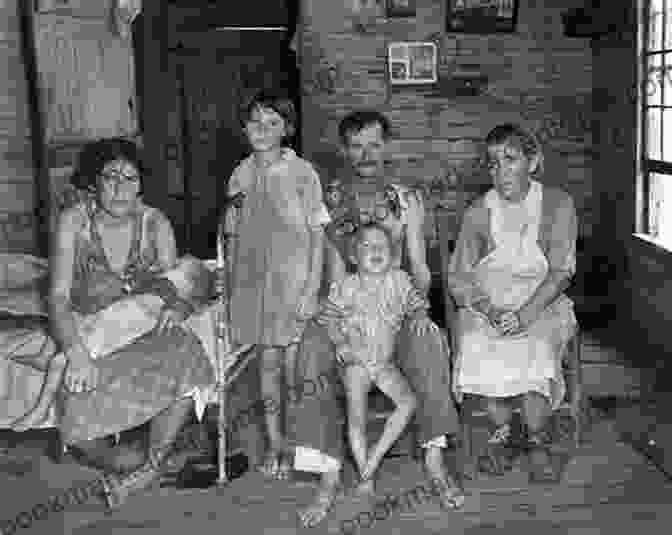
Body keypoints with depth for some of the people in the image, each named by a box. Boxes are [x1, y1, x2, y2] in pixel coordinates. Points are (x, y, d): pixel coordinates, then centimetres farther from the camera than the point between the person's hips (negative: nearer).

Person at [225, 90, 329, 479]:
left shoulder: (301, 172, -7)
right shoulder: (242, 174, 5)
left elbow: (317, 235, -6)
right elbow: (233, 232, 13)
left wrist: (312, 289, -11)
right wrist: (231, 285, 9)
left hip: (294, 279, -3)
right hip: (255, 279, 4)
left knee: (294, 362, 0)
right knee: (269, 362, 10)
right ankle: (274, 443, 22)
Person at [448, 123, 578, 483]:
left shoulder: (556, 204, -2)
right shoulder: (479, 212, 1)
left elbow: (561, 272, -8)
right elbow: (458, 278, 1)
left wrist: (524, 314, -23)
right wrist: (488, 309, -19)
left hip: (541, 304, -1)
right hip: (486, 306, 1)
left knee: (536, 351, -31)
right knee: (479, 349, -30)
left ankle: (536, 441, -7)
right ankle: (501, 431, -4)